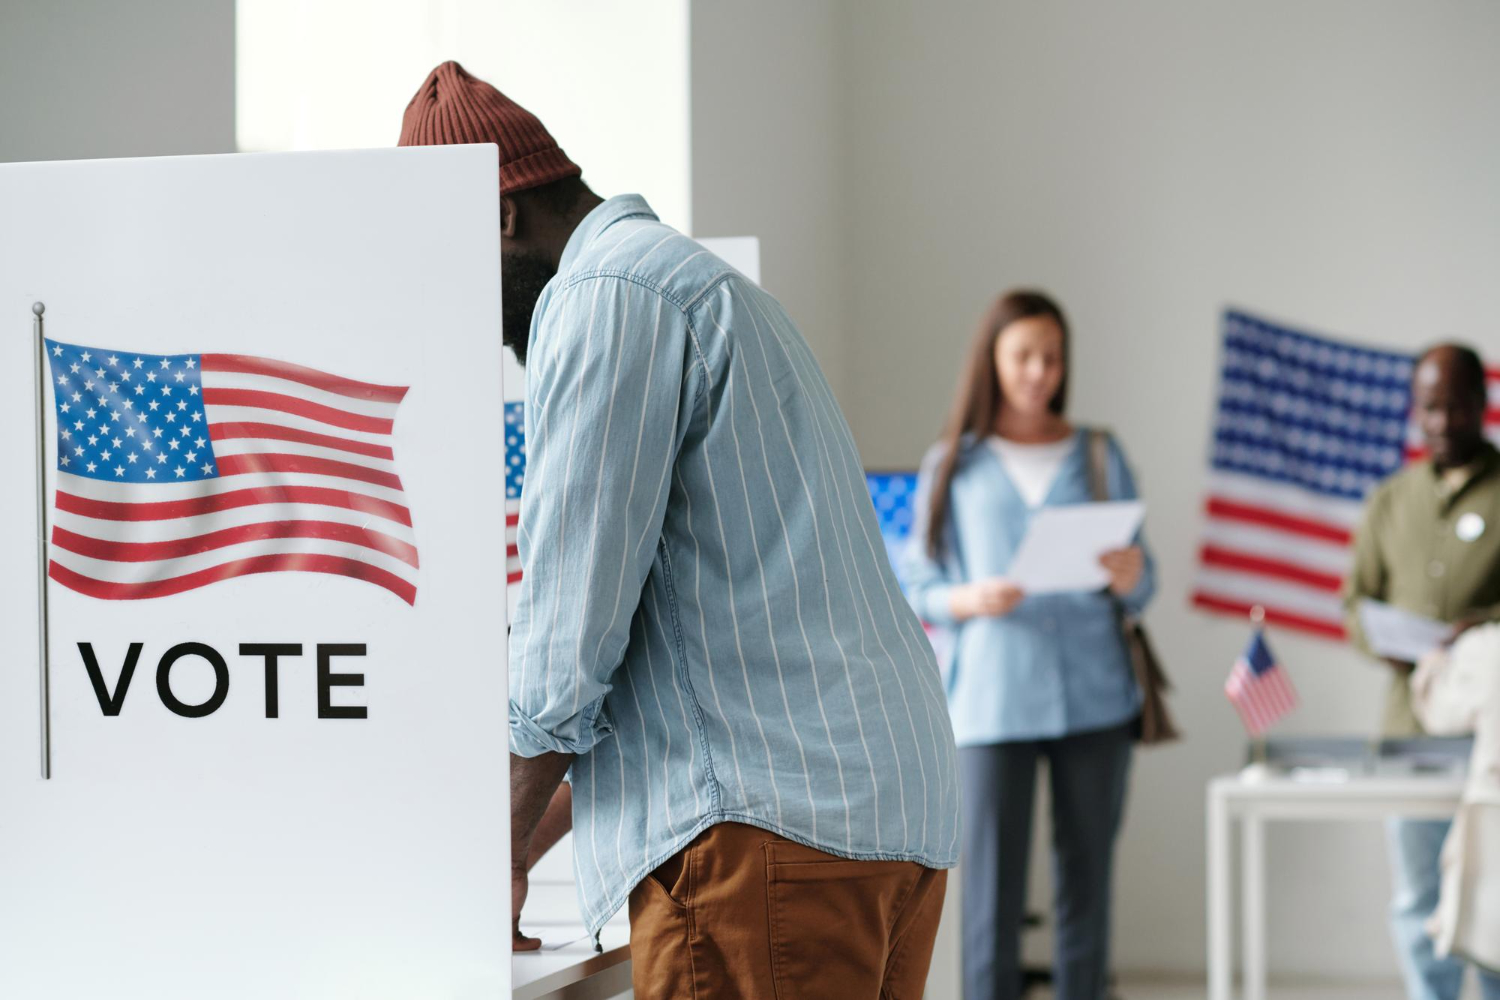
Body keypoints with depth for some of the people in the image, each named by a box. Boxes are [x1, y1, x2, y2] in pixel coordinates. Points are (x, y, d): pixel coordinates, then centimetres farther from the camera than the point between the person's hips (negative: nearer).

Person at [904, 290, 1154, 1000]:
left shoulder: (1099, 457, 11)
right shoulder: (954, 465, 7)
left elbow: (1140, 592, 11)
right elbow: (919, 592, 5)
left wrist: (1130, 579, -12)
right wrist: (973, 600, -15)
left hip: (1093, 695, 2)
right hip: (993, 699, -2)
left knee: (1086, 880, 4)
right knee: (991, 888, -7)